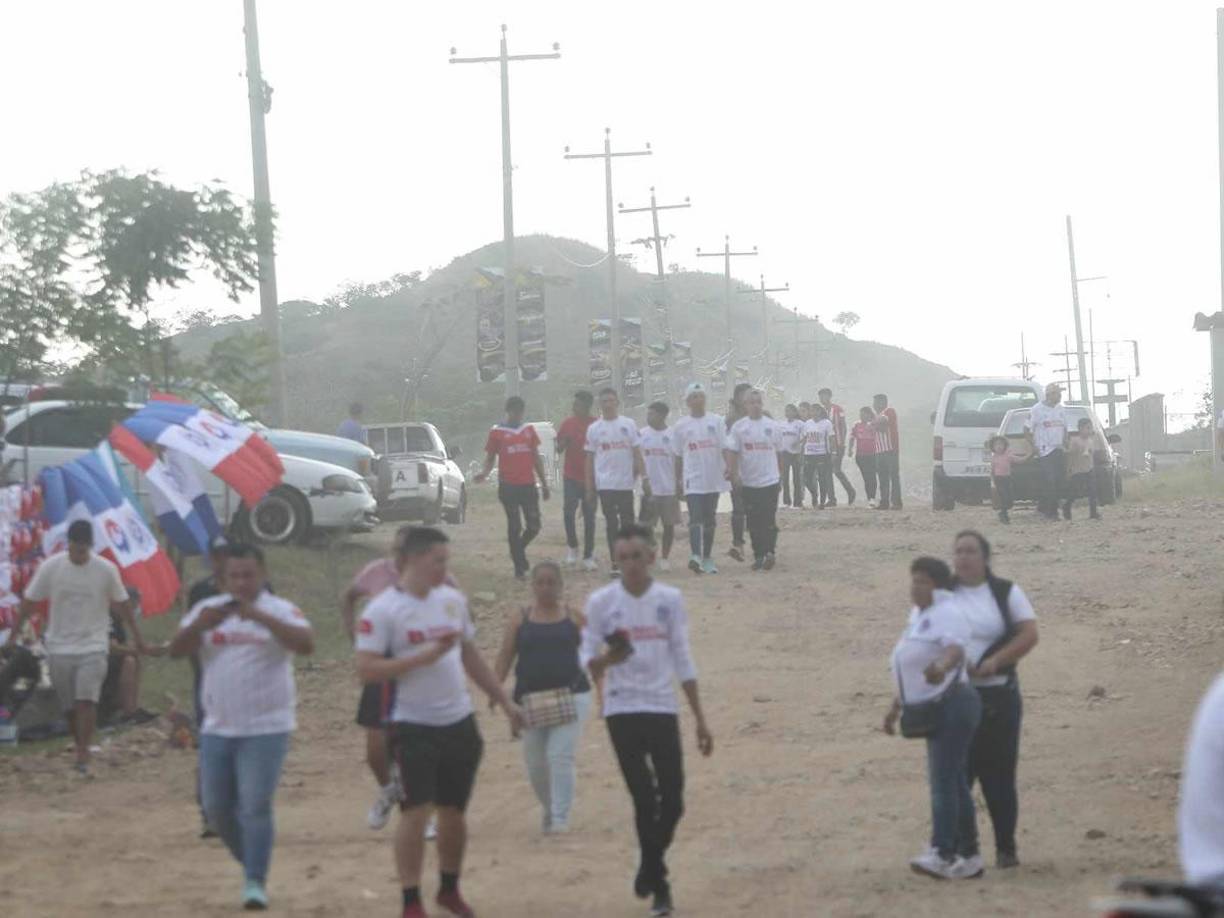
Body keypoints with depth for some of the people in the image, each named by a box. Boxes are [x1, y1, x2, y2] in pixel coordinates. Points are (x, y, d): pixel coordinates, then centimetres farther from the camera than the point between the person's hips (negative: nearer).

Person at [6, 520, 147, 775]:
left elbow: (122, 605, 6)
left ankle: (83, 758, -18)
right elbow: (29, 602, 2)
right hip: (59, 647, 2)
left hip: (93, 646, -2)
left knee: (86, 700, -18)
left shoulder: (106, 570, -6)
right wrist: (12, 637, 4)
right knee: (69, 707, 7)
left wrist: (138, 638, 12)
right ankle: (82, 749, 26)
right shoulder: (50, 567, -6)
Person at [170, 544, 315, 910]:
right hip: (217, 729, 5)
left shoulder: (280, 610, -5)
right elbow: (176, 650, -4)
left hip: (266, 729, -5)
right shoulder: (207, 609, 6)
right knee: (217, 809, 10)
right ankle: (251, 864, 31)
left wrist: (261, 617, -34)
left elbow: (306, 644, -23)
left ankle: (256, 882, -4)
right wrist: (200, 626, -25)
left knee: (255, 807, -10)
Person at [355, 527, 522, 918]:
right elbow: (367, 670, -18)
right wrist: (423, 656, -23)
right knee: (416, 812, -9)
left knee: (453, 811, 14)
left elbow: (471, 657, 18)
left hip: (460, 724, 6)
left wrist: (505, 701, 17)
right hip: (414, 727, -6)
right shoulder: (382, 611, -12)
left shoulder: (453, 600, 8)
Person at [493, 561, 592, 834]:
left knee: (561, 757, -13)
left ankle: (560, 818, -7)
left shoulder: (573, 617, 4)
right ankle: (549, 810, 30)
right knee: (535, 763, 7)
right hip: (530, 698, 2)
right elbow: (505, 657, 5)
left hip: (569, 696, -2)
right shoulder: (520, 619, 6)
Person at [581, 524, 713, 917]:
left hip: (663, 709, 2)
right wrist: (603, 659, -26)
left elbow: (682, 660, 9)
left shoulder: (670, 599, 2)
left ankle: (650, 866, 27)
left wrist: (700, 718, 8)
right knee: (644, 799, -5)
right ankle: (659, 884, 6)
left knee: (672, 800, 2)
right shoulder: (601, 601, -4)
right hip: (622, 711, -2)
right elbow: (588, 660, -1)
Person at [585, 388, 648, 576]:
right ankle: (615, 564, 3)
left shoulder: (628, 424, 3)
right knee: (612, 524, 1)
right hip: (605, 484, 0)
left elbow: (637, 453, 3)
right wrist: (589, 487, 3)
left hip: (626, 483, 0)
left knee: (627, 523, 3)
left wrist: (644, 478, -4)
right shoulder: (594, 429, 4)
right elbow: (590, 459, 6)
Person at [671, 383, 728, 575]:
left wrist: (728, 467, -15)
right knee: (696, 519, -14)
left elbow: (724, 447, 1)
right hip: (693, 480, -2)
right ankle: (695, 557, -24)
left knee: (710, 520, 10)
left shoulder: (716, 421, 4)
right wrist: (678, 481, 8)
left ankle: (707, 558, 18)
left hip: (713, 479, 2)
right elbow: (678, 456, 7)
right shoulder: (681, 426, 2)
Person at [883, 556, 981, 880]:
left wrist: (942, 666, -54)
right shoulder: (919, 615, 17)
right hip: (936, 709, 10)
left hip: (952, 705, -10)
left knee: (943, 780, -17)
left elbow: (956, 649, -33)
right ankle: (969, 858, 17)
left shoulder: (947, 614, -12)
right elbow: (911, 670, 26)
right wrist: (896, 707, 28)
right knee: (954, 783, 12)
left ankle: (942, 855, -23)